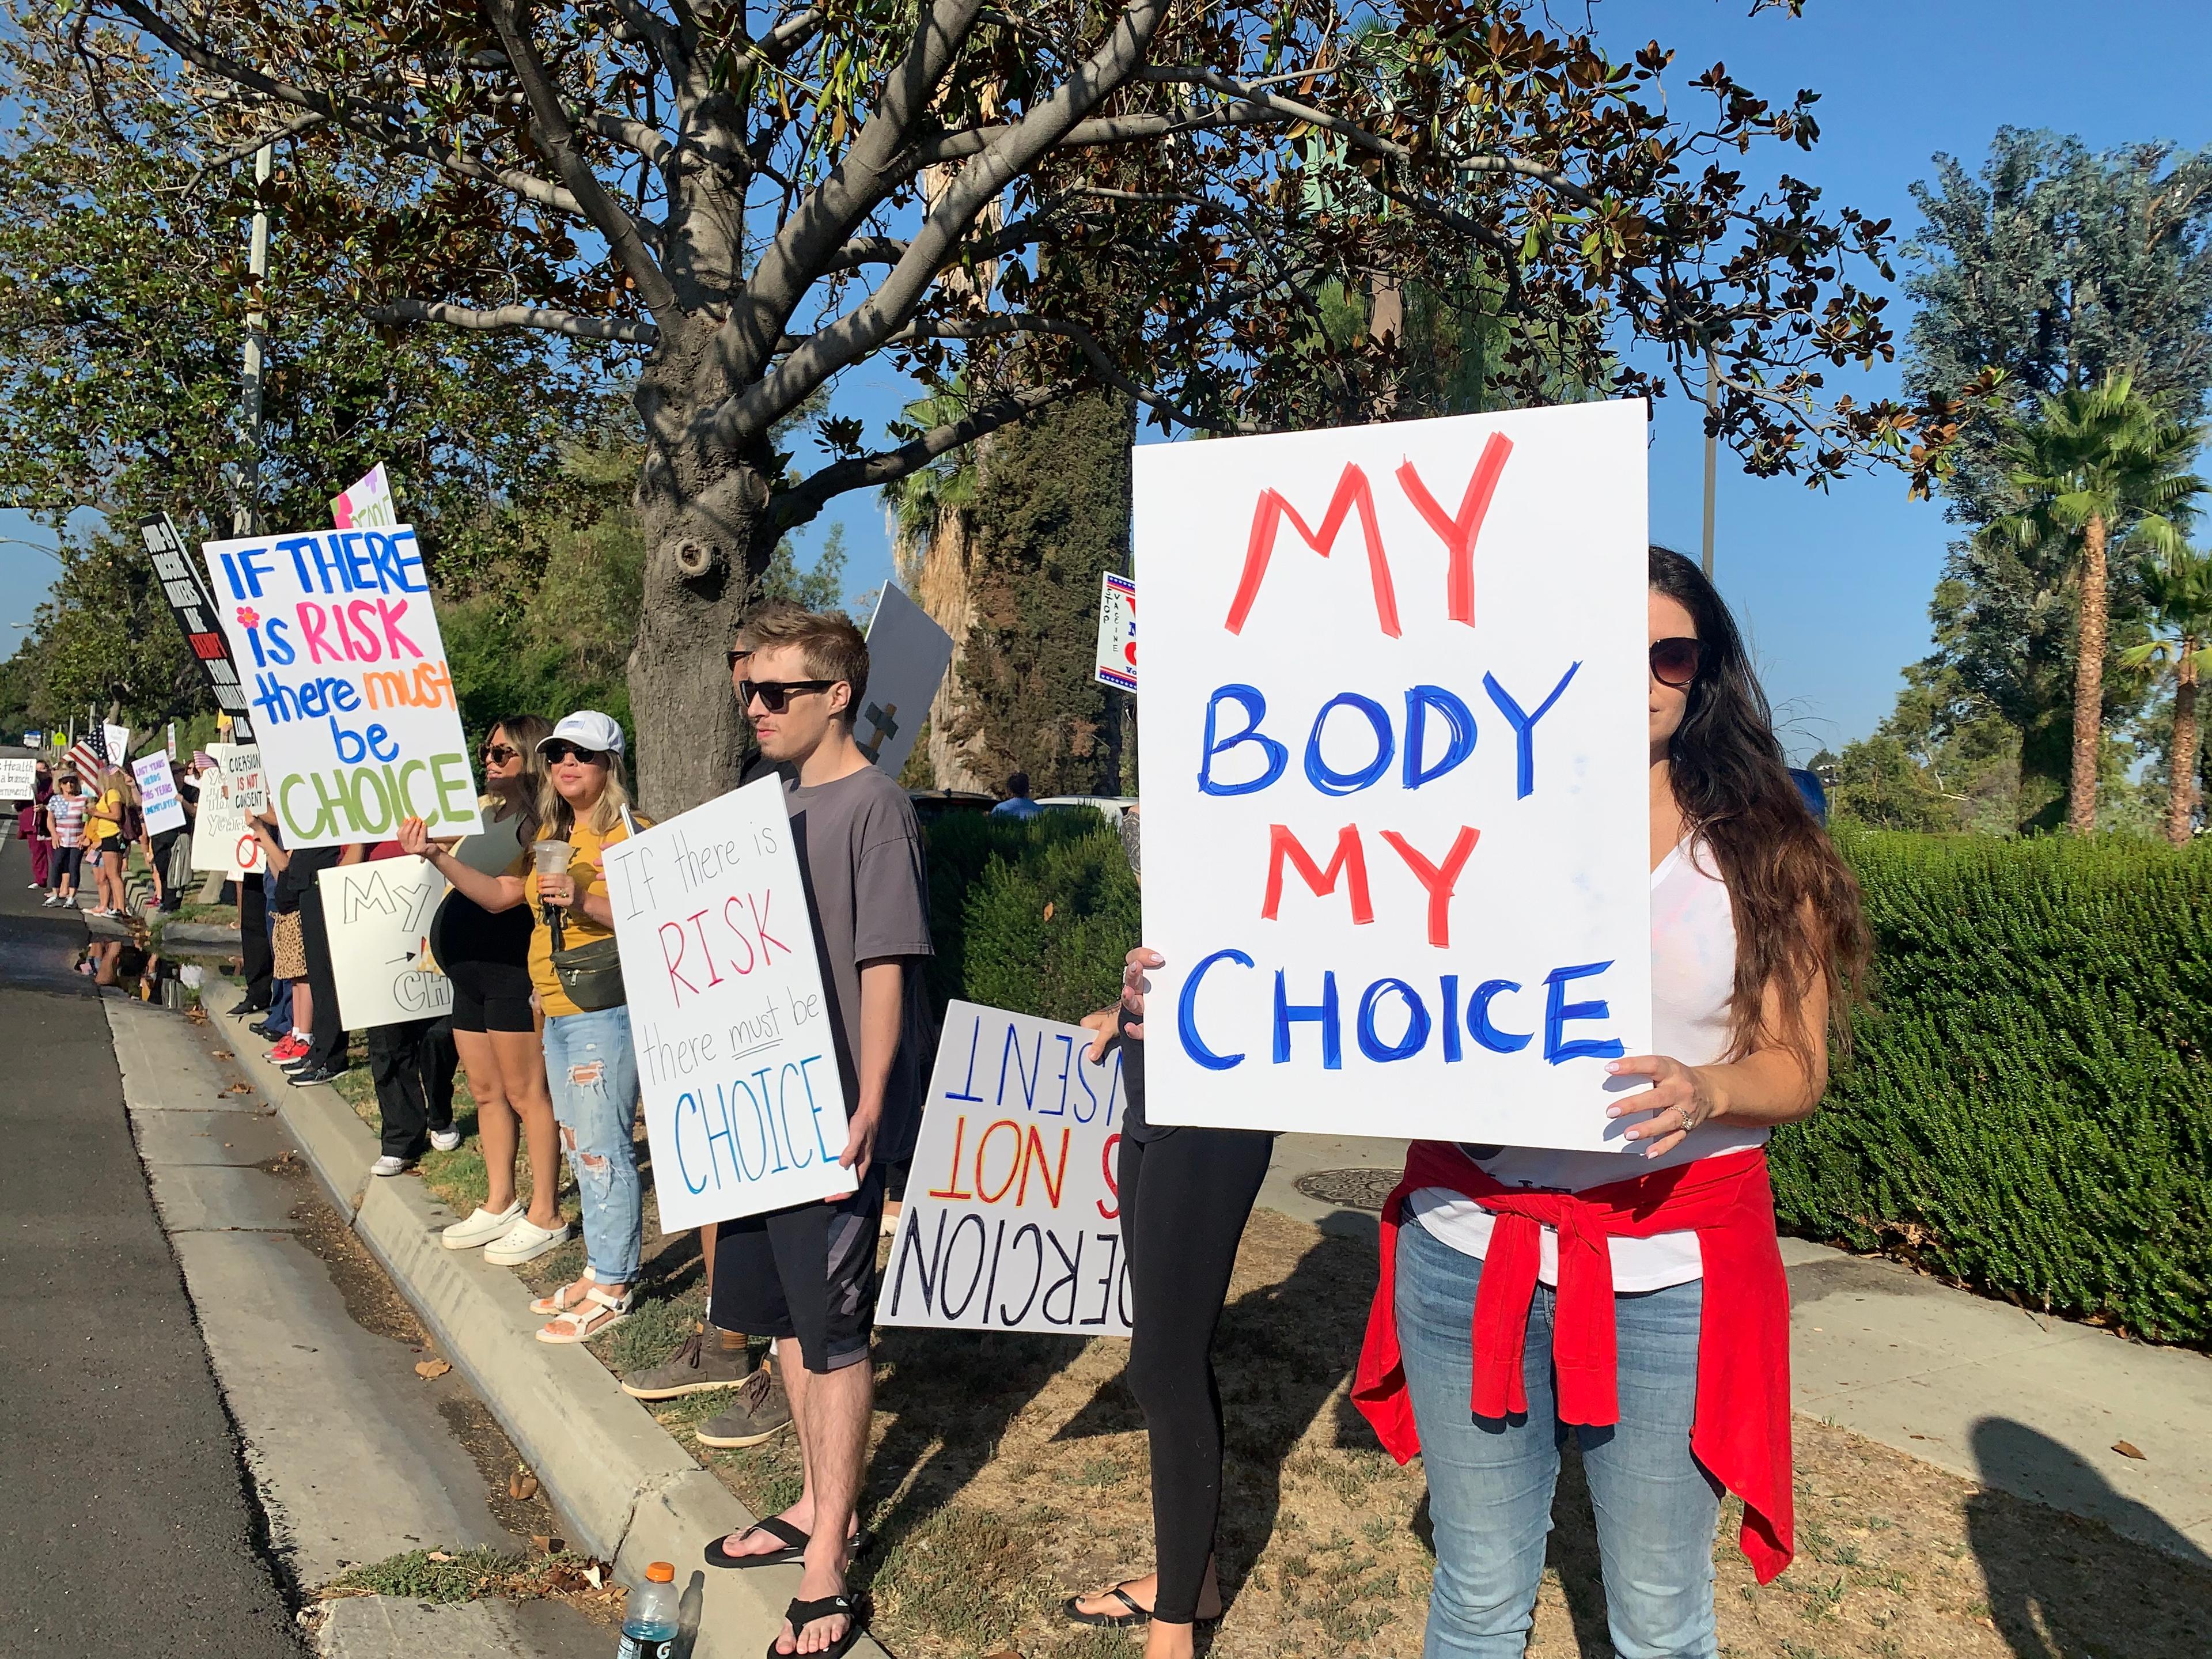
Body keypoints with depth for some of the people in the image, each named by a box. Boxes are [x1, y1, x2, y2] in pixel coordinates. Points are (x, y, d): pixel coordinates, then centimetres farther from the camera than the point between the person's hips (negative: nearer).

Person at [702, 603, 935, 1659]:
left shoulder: (872, 804, -12)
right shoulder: (772, 803, 11)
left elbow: (884, 965, -17)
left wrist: (869, 1108, -21)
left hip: (833, 1118, -8)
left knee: (833, 1332, 0)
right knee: (782, 1315, 17)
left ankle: (825, 1572, 12)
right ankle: (821, 1507, 34)